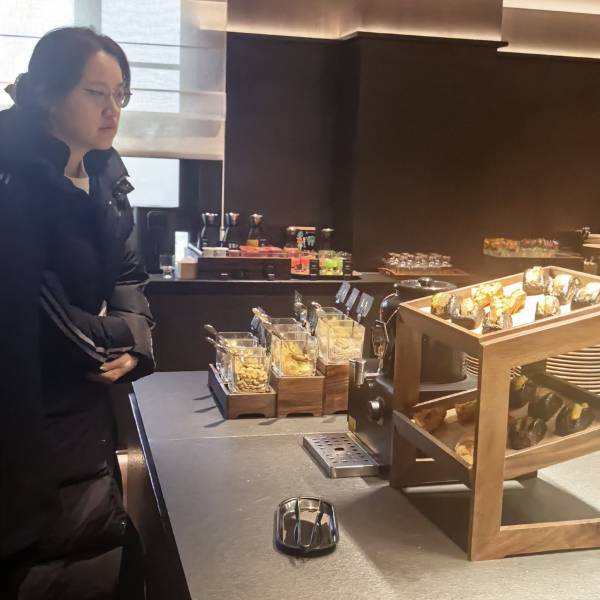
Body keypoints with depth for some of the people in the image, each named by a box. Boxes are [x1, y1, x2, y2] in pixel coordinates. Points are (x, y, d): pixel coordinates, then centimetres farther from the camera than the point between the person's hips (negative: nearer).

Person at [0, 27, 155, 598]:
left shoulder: (104, 175, 6)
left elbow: (125, 273, 10)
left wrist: (133, 341, -9)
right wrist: (116, 336, -9)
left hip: (82, 406, 8)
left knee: (114, 553, 18)